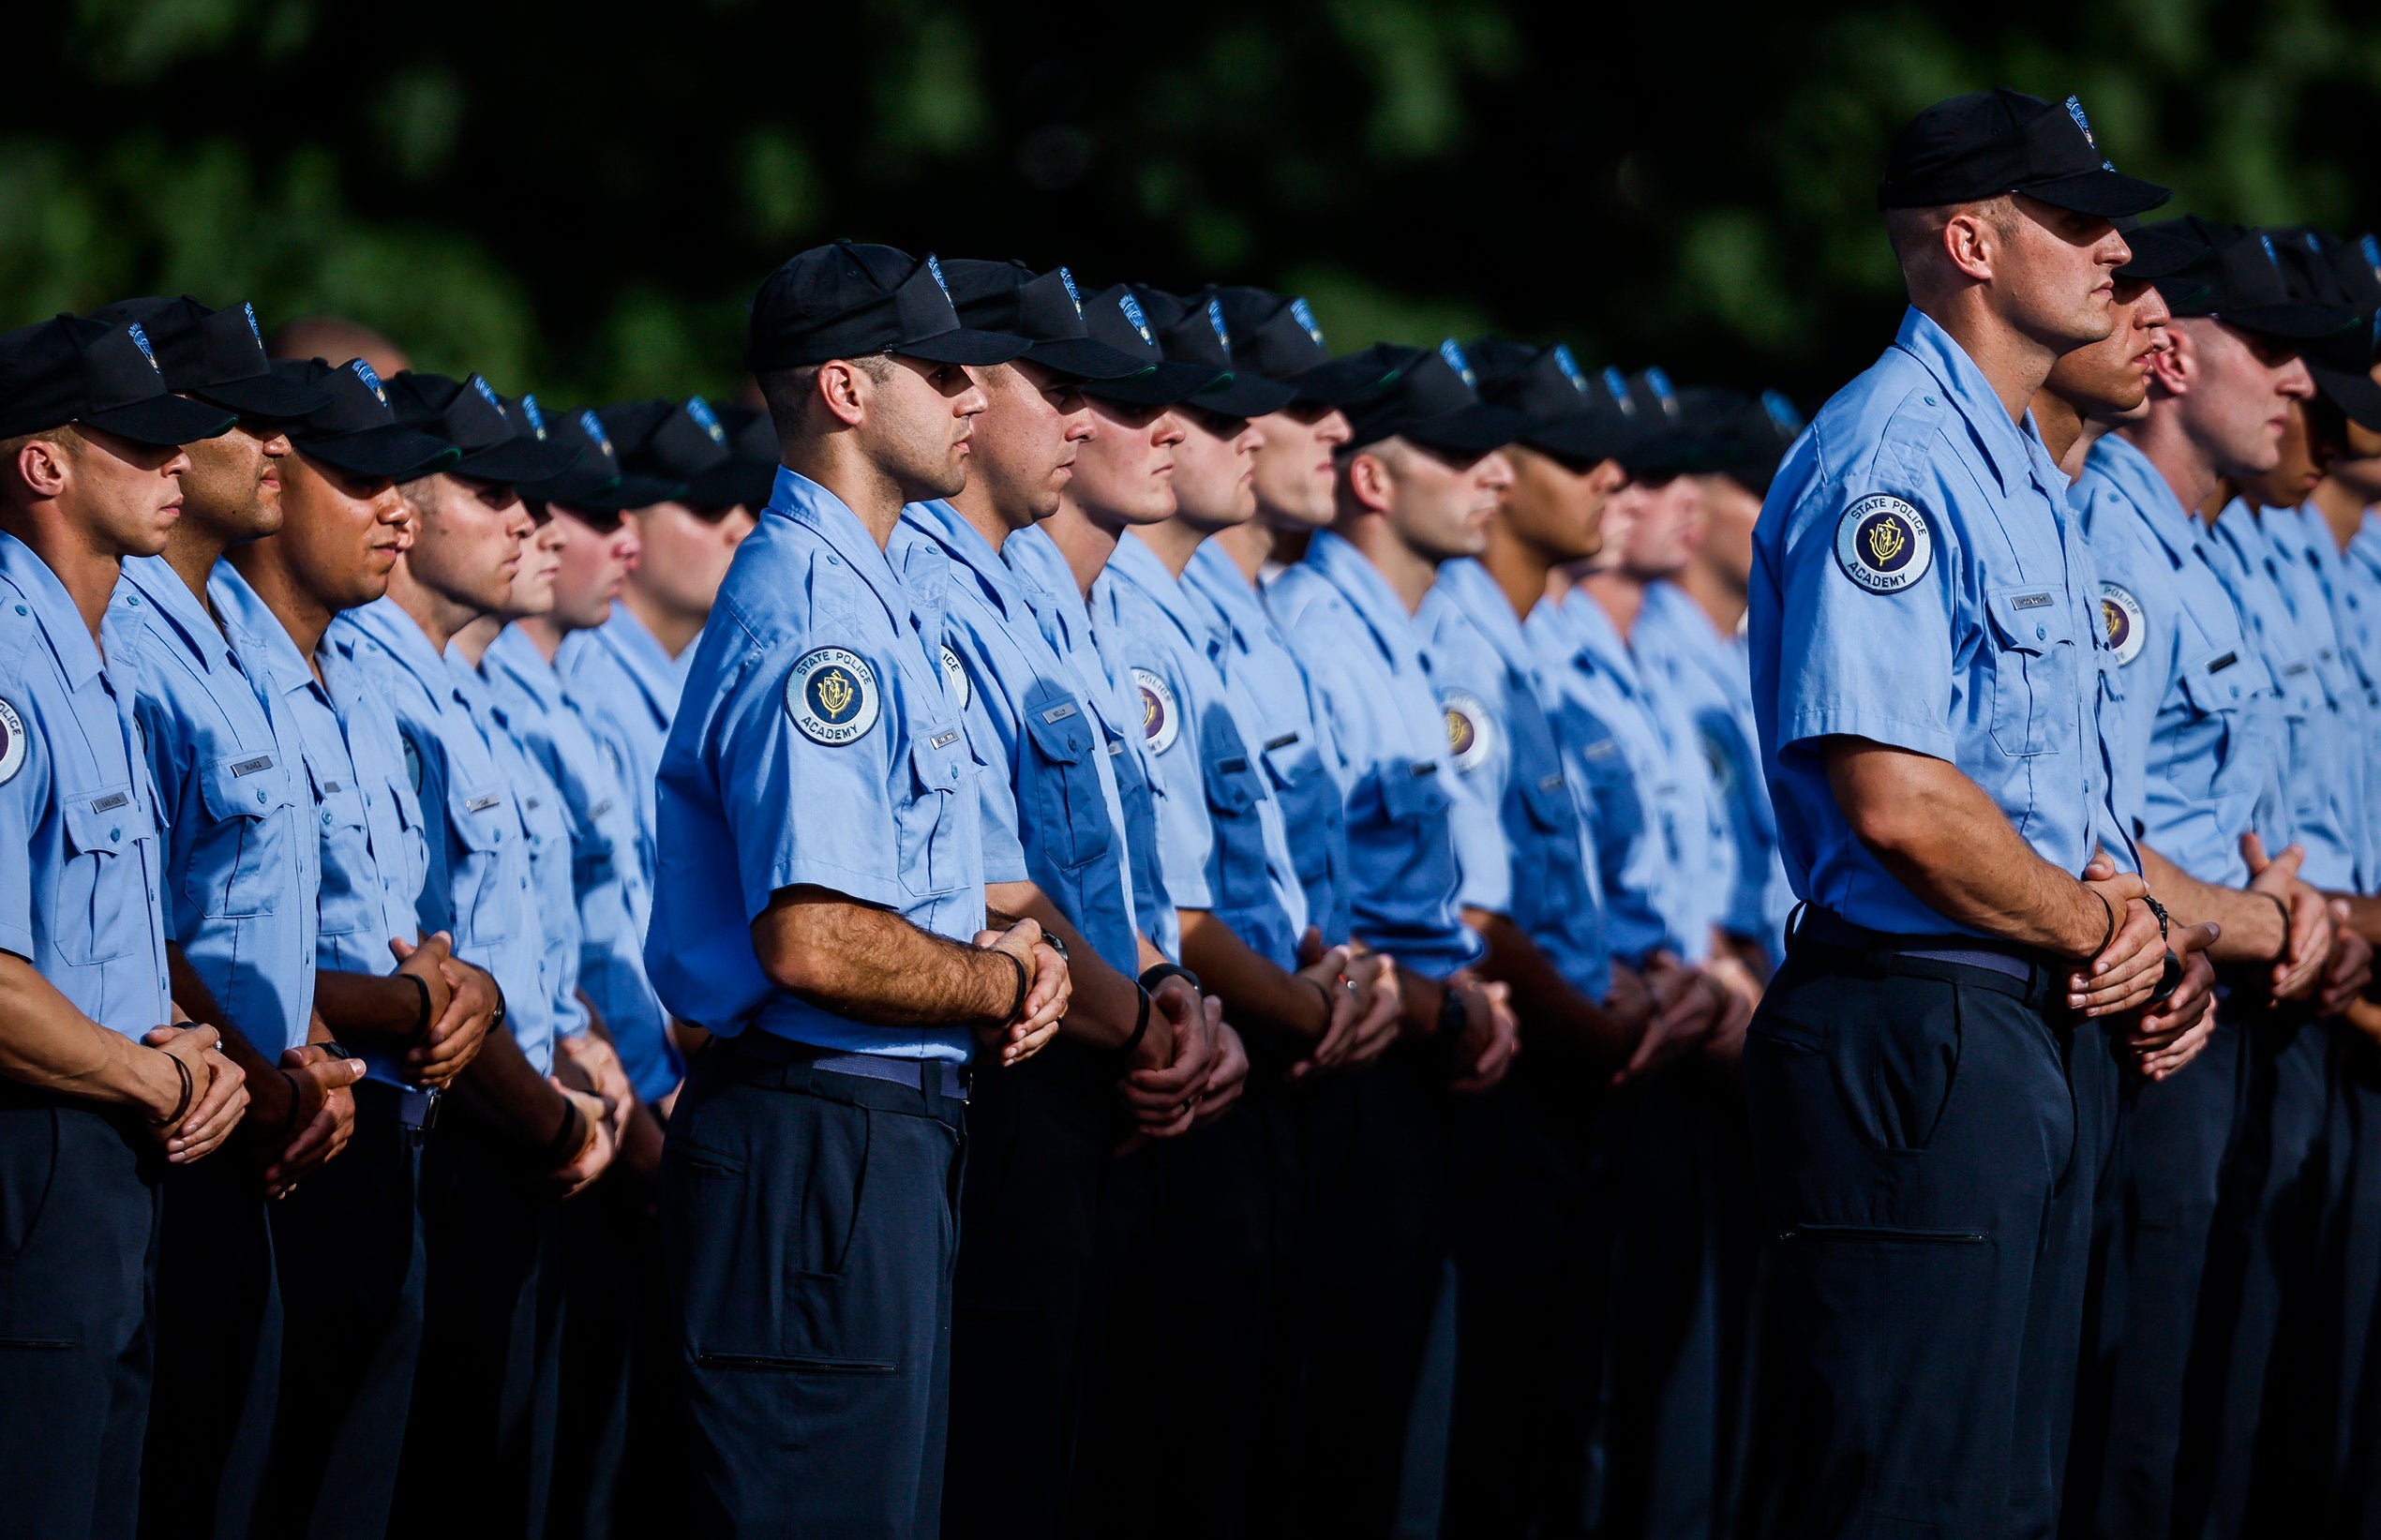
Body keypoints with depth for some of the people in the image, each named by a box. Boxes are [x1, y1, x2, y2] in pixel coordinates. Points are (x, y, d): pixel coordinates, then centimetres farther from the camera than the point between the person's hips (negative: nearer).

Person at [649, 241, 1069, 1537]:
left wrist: (994, 971, 9)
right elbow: (813, 941, -26)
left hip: (883, 1135, 11)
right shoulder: (816, 623, -17)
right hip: (821, 1144, -11)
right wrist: (1003, 983, -10)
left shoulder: (865, 596, 18)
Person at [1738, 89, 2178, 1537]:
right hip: (1917, 1025, -10)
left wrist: (2122, 908, 4)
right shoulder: (1893, 457, -15)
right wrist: (2091, 923, -10)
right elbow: (1899, 799, -23)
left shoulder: (2028, 471, 18)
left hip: (2050, 1029, 10)